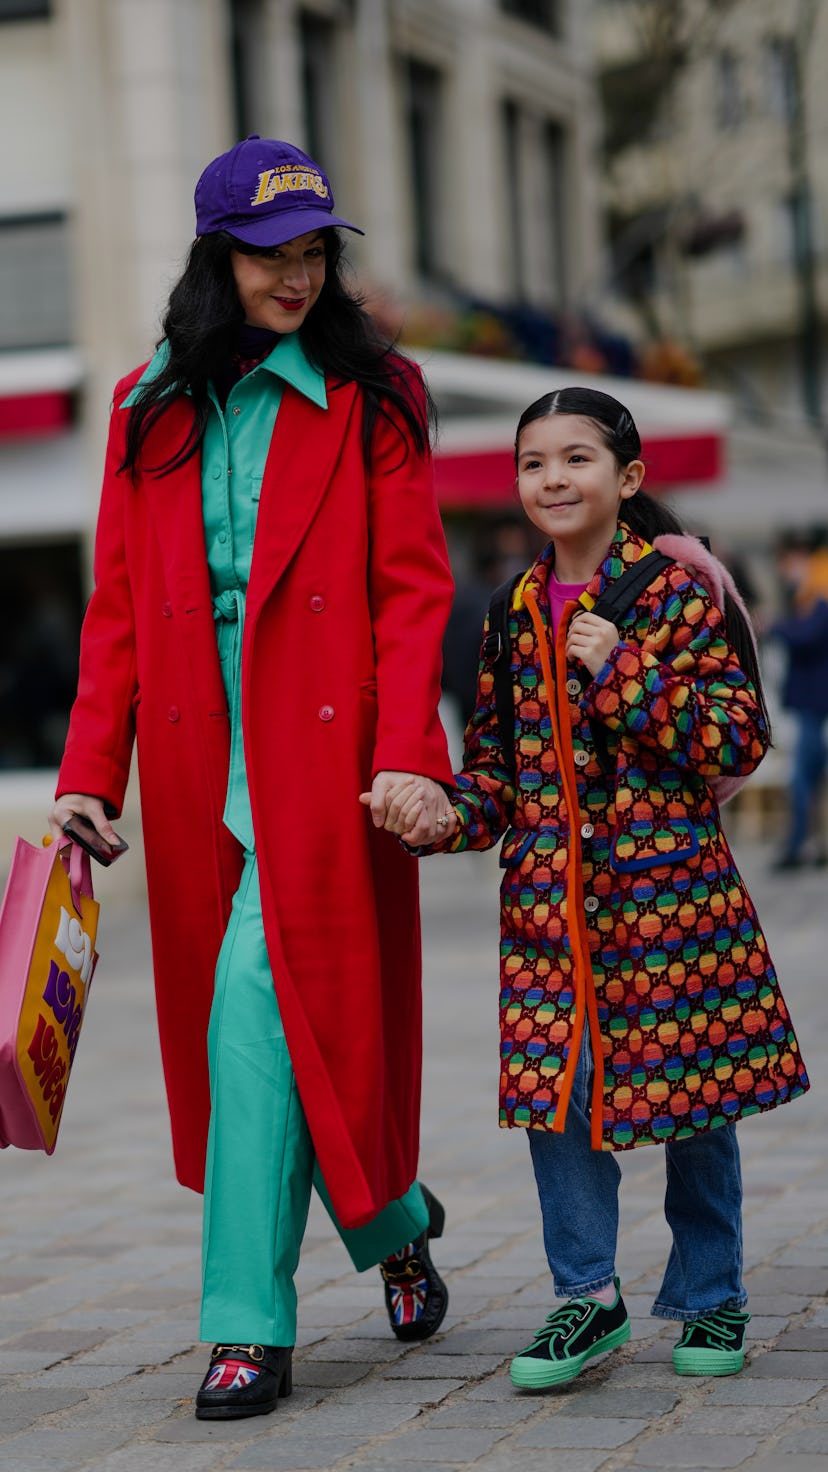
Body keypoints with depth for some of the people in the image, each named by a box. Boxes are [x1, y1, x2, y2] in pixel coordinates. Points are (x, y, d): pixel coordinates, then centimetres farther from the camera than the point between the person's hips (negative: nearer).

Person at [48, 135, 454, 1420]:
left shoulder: (374, 398, 3)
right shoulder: (154, 410, 12)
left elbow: (413, 589, -3)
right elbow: (118, 604, 10)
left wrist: (405, 755, -15)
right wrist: (90, 772, 1)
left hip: (322, 751, -4)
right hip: (200, 760, 4)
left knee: (259, 1010, -14)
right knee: (233, 1016, 8)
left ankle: (250, 1325, -6)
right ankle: (394, 1221, 32)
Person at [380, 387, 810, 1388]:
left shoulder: (679, 590, -4)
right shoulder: (518, 612, 9)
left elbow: (737, 740, -9)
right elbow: (498, 762, 12)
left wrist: (624, 674, -16)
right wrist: (445, 815, -8)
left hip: (671, 880, -4)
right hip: (549, 887, 4)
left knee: (691, 1093, 5)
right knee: (552, 1086, 0)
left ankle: (709, 1296, 21)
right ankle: (588, 1297, 14)